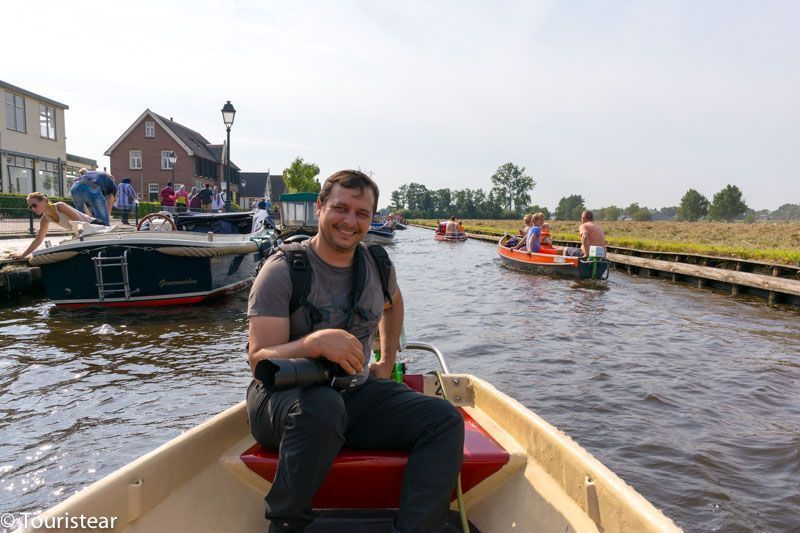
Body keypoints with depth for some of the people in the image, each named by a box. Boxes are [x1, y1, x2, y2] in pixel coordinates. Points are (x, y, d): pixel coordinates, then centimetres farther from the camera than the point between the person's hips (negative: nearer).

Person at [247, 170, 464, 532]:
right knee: (322, 405, -40)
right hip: (284, 397, -4)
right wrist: (316, 343, -37)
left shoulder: (377, 264, 3)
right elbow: (258, 359, -20)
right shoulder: (283, 270, -13)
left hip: (356, 395, 5)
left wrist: (388, 362, 20)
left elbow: (393, 302, 28)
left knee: (445, 420, -15)